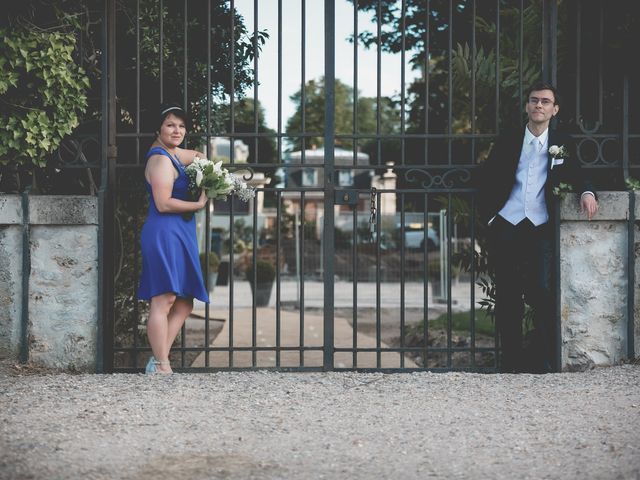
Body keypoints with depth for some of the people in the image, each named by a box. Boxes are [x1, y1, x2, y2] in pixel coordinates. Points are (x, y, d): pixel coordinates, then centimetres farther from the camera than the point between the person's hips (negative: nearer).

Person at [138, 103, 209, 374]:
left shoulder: (172, 155, 18)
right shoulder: (161, 159, -11)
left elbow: (198, 156, 39)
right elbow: (163, 203, -19)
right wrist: (198, 204, -9)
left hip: (179, 235, 11)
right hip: (164, 233, -11)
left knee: (184, 304, 10)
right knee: (164, 299, -12)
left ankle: (157, 362, 9)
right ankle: (161, 367, -13)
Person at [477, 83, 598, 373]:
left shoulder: (562, 145, 11)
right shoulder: (507, 142, 10)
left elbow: (575, 176, 14)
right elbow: (484, 183, 11)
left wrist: (587, 192, -9)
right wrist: (489, 218, 1)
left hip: (541, 229, 0)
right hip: (506, 228, 1)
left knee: (542, 291, -13)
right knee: (507, 296, 0)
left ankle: (542, 361, -5)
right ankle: (512, 362, 7)